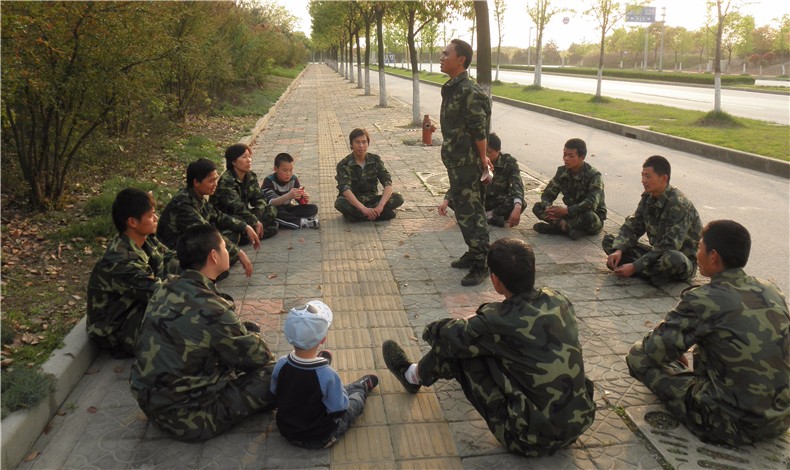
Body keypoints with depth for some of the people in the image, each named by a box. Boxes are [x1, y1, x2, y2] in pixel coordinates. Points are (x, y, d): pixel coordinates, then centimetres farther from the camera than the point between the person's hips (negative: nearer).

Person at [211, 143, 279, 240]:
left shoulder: (251, 176, 2)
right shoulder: (226, 181, -21)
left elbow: (259, 198, 0)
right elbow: (237, 206, -29)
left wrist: (257, 218, -20)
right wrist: (256, 222, -28)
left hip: (243, 215, 8)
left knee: (271, 211, -9)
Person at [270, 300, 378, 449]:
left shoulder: (281, 364, -22)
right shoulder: (328, 375, -36)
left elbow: (275, 395, -2)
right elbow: (339, 410, -22)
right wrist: (340, 390, -5)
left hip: (286, 430, 4)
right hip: (320, 439, -4)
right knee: (355, 400, 22)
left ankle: (357, 386, 52)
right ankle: (362, 387, 52)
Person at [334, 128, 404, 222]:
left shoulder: (375, 160, -3)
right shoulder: (344, 165, -12)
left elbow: (387, 183, -14)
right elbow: (345, 189, -27)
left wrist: (381, 205, -33)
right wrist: (363, 209, -42)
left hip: (371, 200, 3)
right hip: (352, 202, -3)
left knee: (398, 198, -21)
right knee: (339, 203, -37)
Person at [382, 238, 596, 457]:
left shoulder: (501, 322, -22)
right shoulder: (558, 300, -6)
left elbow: (448, 336, -4)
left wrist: (431, 329, 18)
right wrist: (481, 317, 22)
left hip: (534, 438, -6)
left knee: (457, 345, 1)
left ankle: (414, 376, 31)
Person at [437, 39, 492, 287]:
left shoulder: (468, 92, -20)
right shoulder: (452, 88, 11)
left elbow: (479, 131, -20)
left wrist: (482, 158, -13)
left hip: (467, 164, -10)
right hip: (455, 161, 10)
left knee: (470, 213, -4)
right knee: (463, 210, 18)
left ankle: (480, 265, 6)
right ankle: (474, 253, 32)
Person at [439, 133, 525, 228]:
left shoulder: (509, 162, -16)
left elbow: (517, 185, -30)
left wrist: (517, 208, -50)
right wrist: (445, 201, -36)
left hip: (500, 202, -1)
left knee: (521, 204, -35)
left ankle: (485, 215, -29)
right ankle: (491, 217, -29)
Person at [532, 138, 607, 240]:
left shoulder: (594, 176, -19)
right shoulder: (562, 171, -2)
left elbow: (591, 204, -32)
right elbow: (548, 194, 0)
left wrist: (566, 210, -34)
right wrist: (547, 207, -23)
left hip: (594, 217, -5)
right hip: (570, 214, 5)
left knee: (589, 217, -43)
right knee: (537, 207, -10)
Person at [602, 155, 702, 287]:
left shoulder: (678, 205, -24)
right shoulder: (648, 197, -1)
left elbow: (669, 246, -29)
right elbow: (632, 226, 1)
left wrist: (635, 267, -32)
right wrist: (618, 250, -19)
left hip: (683, 259, -8)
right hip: (658, 252, 8)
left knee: (672, 259, -44)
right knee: (608, 240, -4)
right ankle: (656, 274, -16)